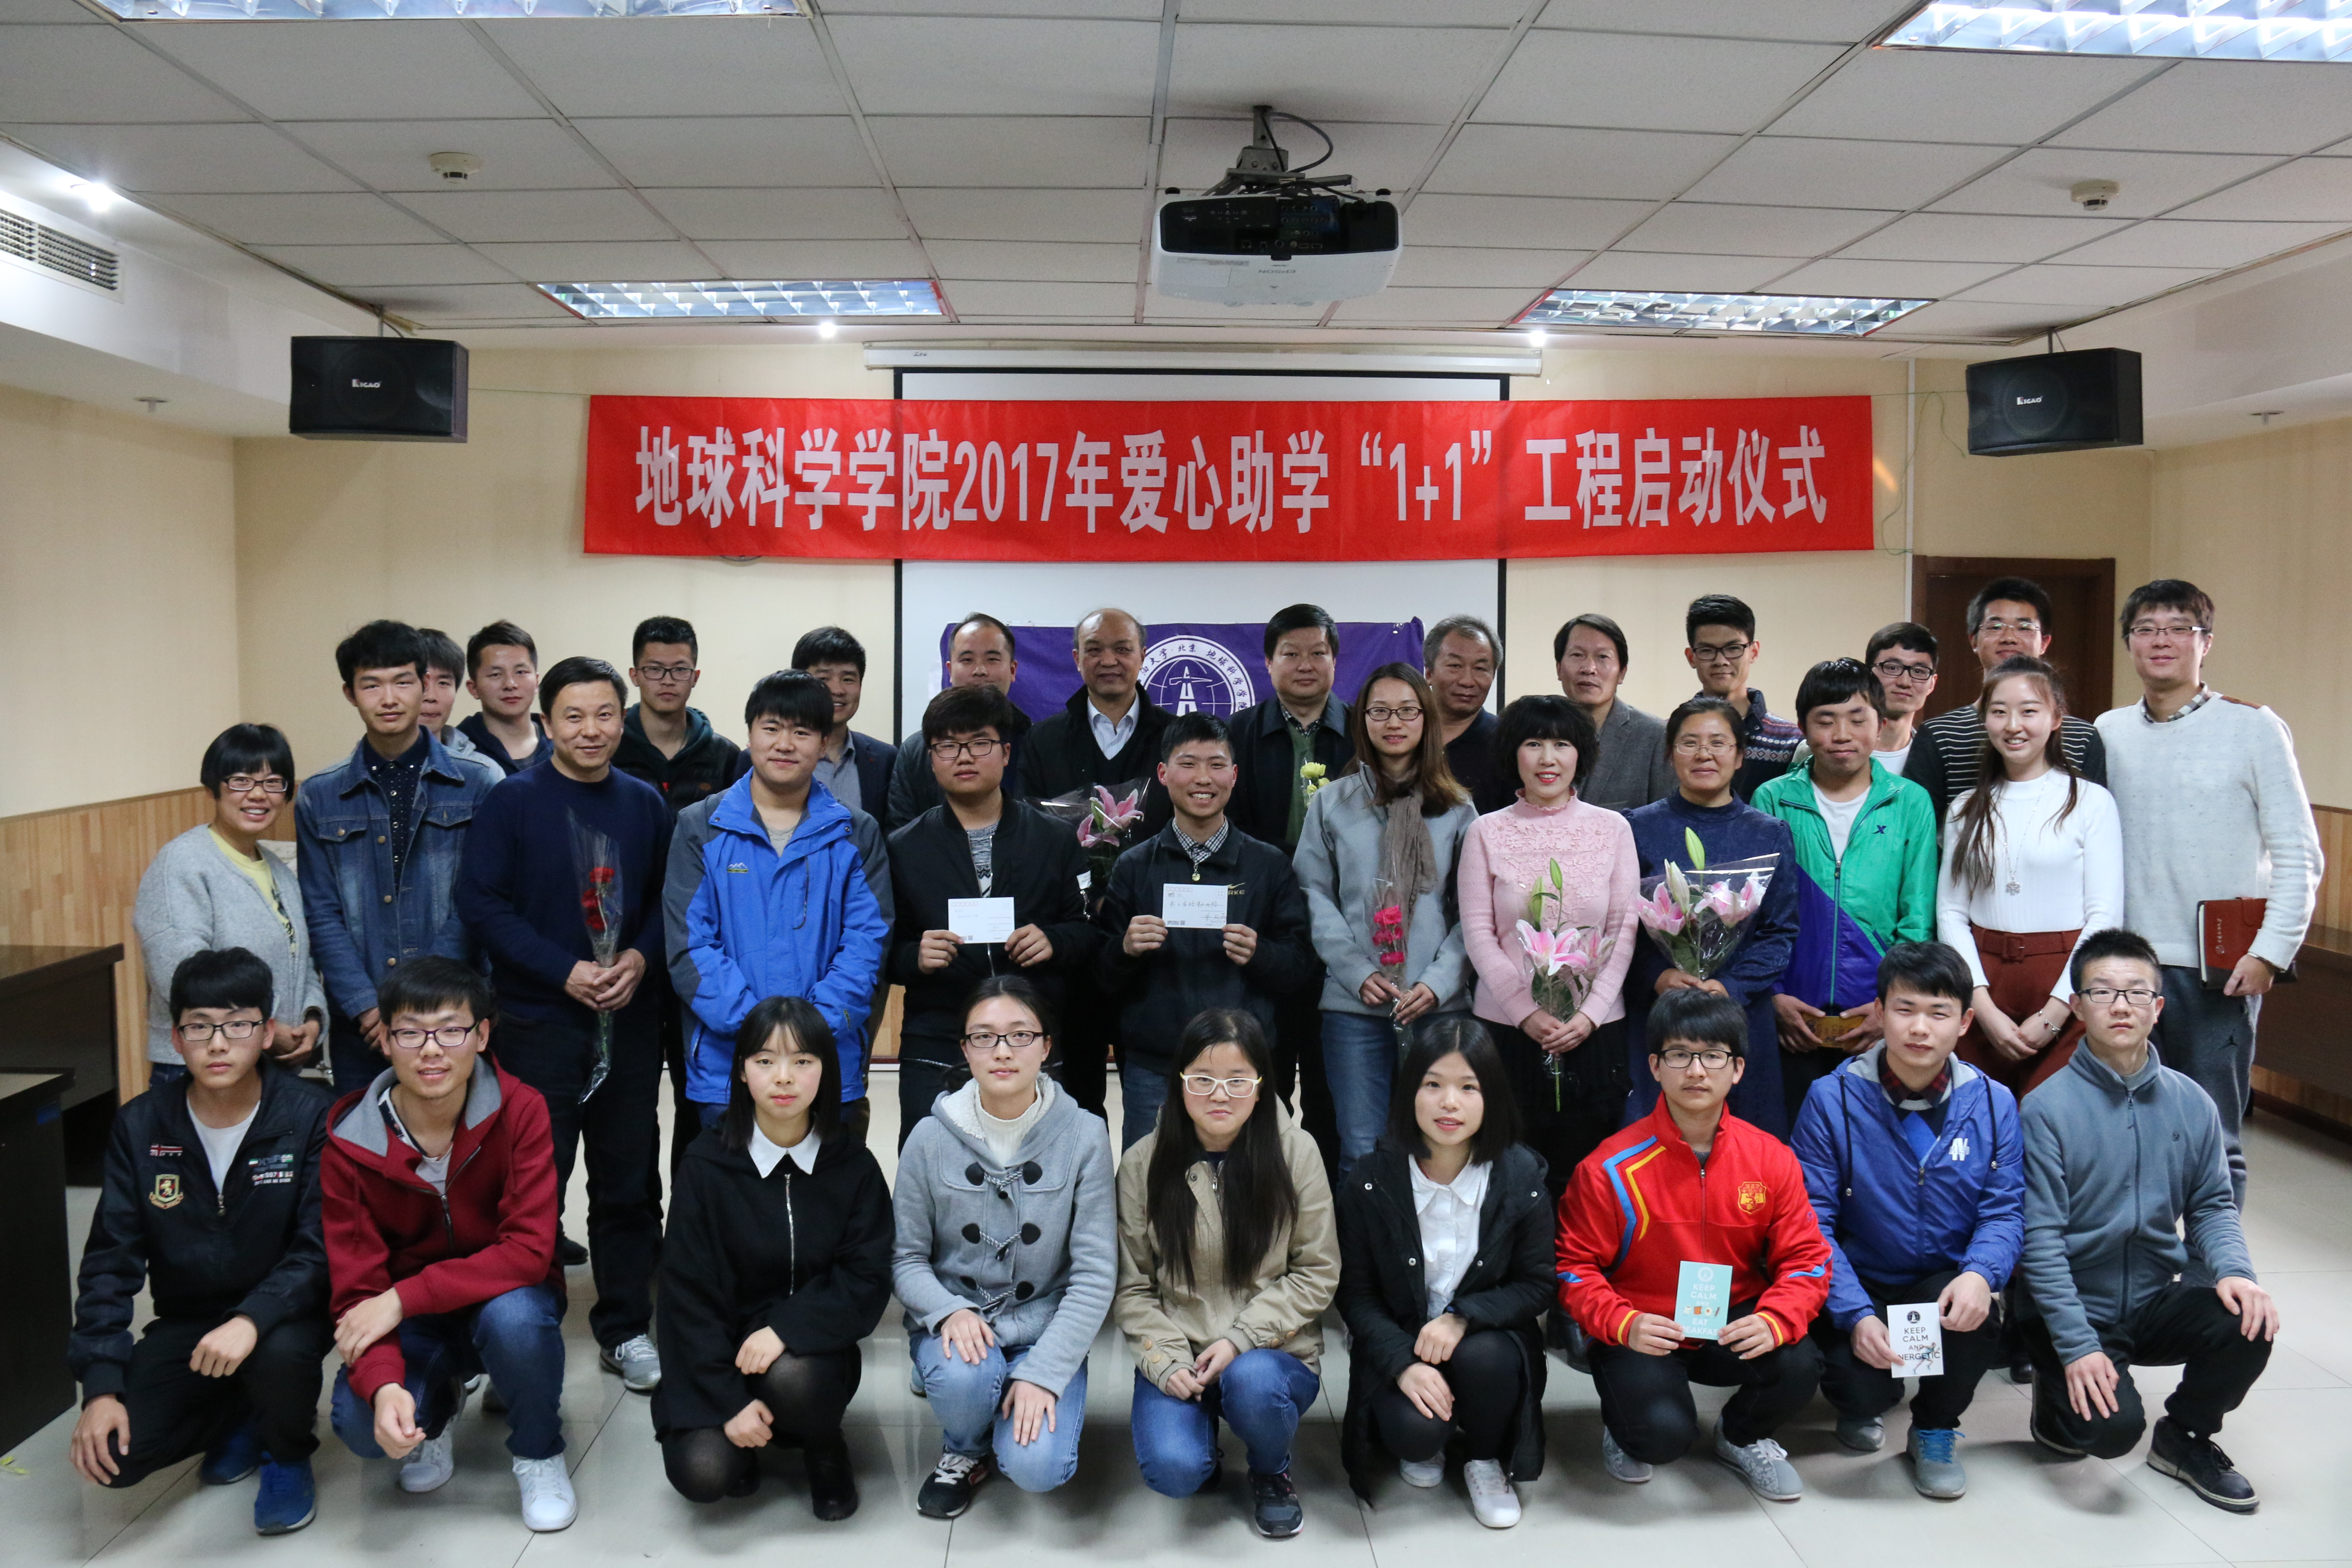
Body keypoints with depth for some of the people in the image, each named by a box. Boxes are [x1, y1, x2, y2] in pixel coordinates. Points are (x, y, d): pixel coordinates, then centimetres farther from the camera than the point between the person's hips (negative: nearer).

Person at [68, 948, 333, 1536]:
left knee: (280, 1353, -36)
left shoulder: (307, 1117, -16)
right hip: (186, 1319, 3)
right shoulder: (140, 1125, -6)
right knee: (112, 1454, -18)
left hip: (281, 1312, -3)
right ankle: (239, 1415, 14)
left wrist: (252, 1320, -37)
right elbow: (111, 1261, -4)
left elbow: (320, 1249, -19)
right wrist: (101, 1386, -13)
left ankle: (288, 1455, 0)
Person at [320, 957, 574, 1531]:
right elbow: (357, 1289, -16)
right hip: (412, 1323, 2)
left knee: (515, 1316, -36)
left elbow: (529, 1250, -25)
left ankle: (538, 1452, -4)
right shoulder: (349, 1142, -15)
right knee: (362, 1424, -26)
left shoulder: (519, 1110, -19)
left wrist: (404, 1298, -31)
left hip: (505, 1295, -1)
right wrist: (384, 1385, -36)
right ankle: (438, 1405, 13)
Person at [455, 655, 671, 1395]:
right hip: (538, 1021, -3)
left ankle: (626, 1330, 24)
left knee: (629, 1180, 11)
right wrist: (564, 972, -15)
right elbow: (481, 902, -9)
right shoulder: (513, 801, -5)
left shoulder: (645, 804, 6)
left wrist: (639, 957, -10)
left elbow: (667, 898, 10)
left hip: (629, 1021, 4)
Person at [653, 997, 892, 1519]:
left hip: (812, 1351, 0)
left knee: (791, 1377, -33)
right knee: (701, 1474, -23)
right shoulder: (708, 1164, -8)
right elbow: (689, 1291, -9)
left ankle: (825, 1450, 2)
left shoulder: (853, 1167, -6)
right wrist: (729, 1401, -16)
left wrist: (786, 1328, -26)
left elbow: (868, 1281, -10)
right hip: (721, 1353, 0)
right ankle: (743, 1443, 13)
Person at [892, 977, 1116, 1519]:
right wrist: (949, 1311, -21)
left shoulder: (1083, 1136, -10)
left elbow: (1095, 1276, -10)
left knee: (1037, 1467, -24)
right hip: (953, 1322, 1)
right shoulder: (931, 1138, -7)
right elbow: (906, 1257, 0)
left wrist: (1043, 1374, -18)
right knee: (963, 1376, -33)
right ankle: (965, 1450, 3)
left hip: (1044, 1327, -1)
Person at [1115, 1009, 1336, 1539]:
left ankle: (1271, 1474, 1)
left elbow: (1317, 1273, -3)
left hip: (1273, 1351, 0)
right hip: (1177, 1354, 0)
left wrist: (1241, 1339, -15)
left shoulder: (1296, 1152, -7)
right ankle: (1202, 1419, 13)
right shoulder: (1144, 1163, -4)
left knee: (1252, 1381, -35)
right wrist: (1166, 1361, -14)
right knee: (1172, 1470, -26)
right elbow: (1132, 1287, 1)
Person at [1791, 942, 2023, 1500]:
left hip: (1945, 1284, 2)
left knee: (1975, 1320, -31)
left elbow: (2005, 1211, -4)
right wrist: (1856, 1315, -24)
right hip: (1859, 1287, -2)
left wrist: (1980, 1275, -27)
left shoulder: (1992, 1103, -3)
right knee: (1864, 1385, -26)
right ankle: (1860, 1405, 19)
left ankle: (1935, 1429, 5)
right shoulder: (1832, 1099, -12)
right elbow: (1813, 1221, -13)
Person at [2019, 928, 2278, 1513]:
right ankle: (2057, 1397, 12)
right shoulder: (2048, 1107, -14)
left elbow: (2212, 1204, 8)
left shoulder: (2191, 1102, 0)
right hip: (2076, 1307, -5)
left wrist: (2232, 1269, -13)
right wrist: (2077, 1346, -20)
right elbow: (2041, 1239, -15)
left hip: (2159, 1300, 5)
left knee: (2247, 1325, -24)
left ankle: (2185, 1438, 6)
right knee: (2113, 1428, -26)